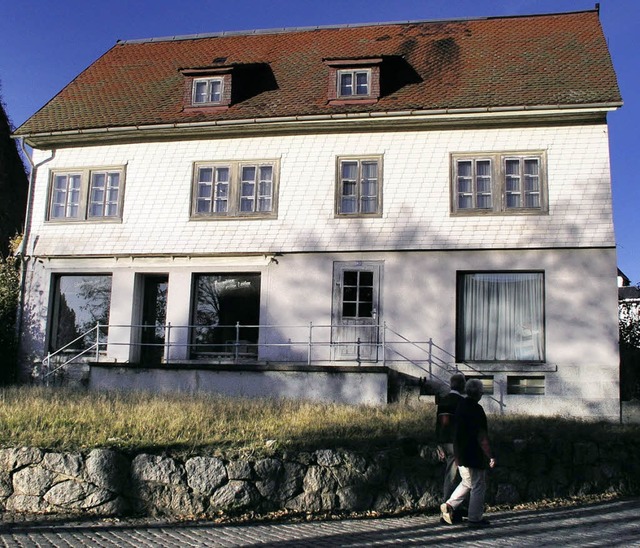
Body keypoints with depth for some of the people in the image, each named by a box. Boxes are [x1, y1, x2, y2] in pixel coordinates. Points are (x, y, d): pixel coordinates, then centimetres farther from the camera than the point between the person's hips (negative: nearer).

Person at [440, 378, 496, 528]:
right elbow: (482, 437, -20)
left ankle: (449, 505, 12)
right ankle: (475, 518, 9)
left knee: (467, 483, 22)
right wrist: (490, 456, -15)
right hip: (474, 455, -8)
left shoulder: (460, 405, 8)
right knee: (478, 486, 3)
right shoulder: (476, 409, -18)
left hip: (460, 453, 8)